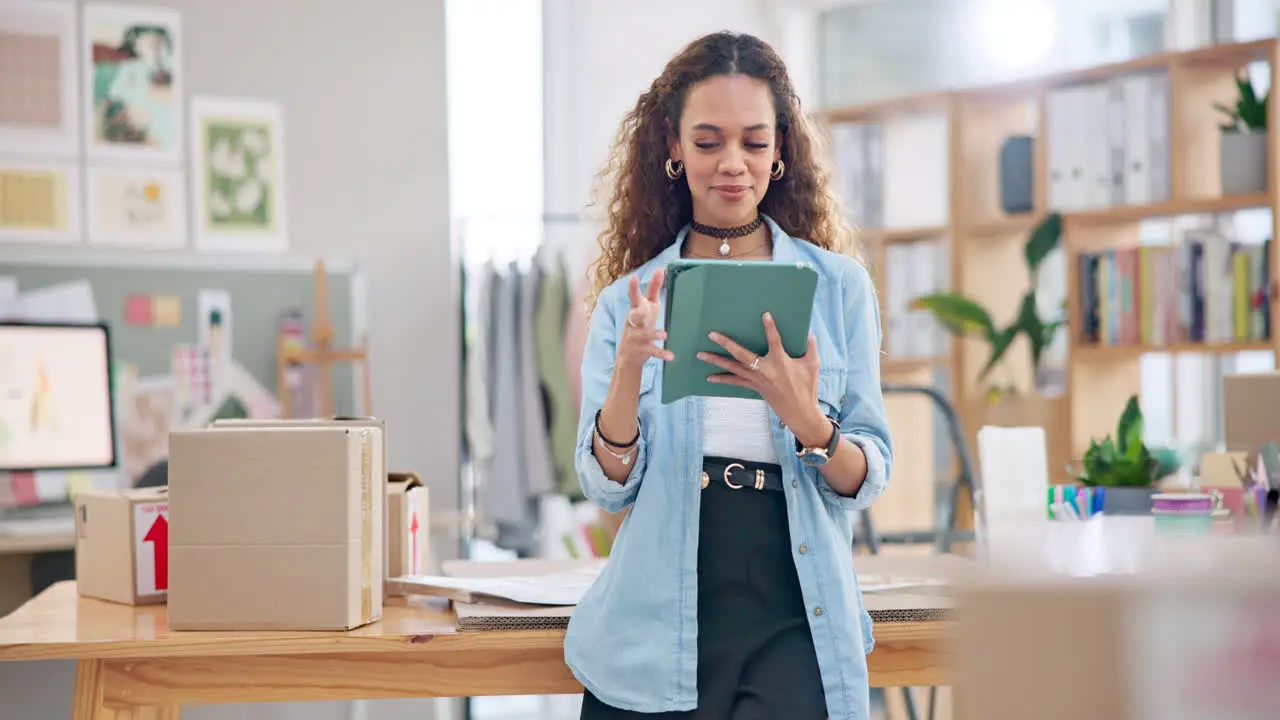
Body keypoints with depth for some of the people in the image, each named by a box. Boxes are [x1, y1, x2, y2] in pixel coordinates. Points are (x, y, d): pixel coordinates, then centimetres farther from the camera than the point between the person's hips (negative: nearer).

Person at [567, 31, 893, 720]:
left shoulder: (839, 286, 4)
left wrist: (805, 418, -19)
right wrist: (627, 374, -17)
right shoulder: (628, 299, 6)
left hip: (796, 618, -1)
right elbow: (607, 487, 1)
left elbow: (869, 477, 2)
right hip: (660, 626, 1)